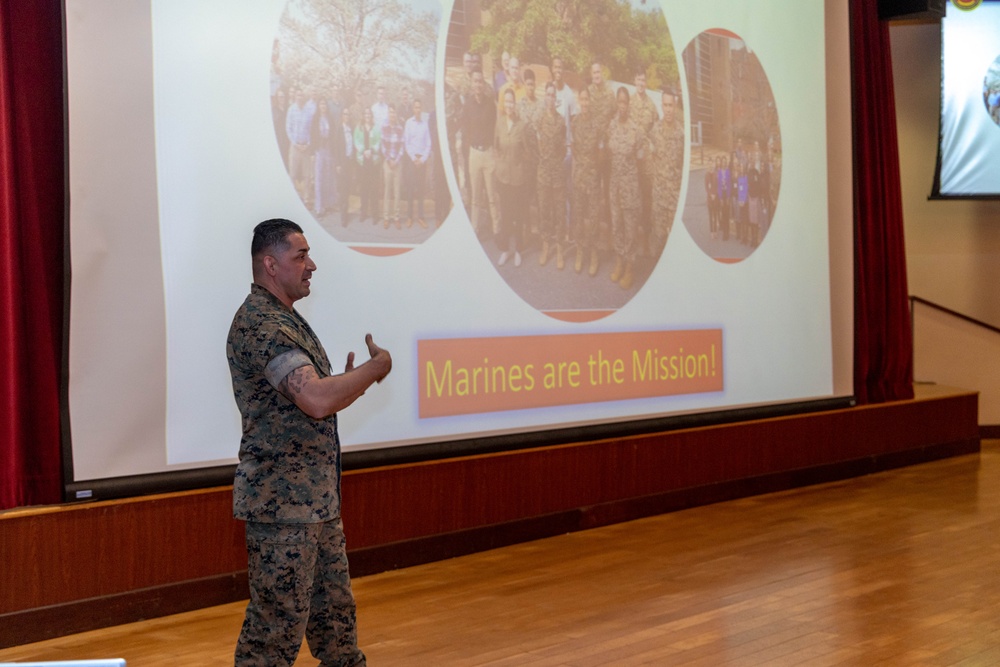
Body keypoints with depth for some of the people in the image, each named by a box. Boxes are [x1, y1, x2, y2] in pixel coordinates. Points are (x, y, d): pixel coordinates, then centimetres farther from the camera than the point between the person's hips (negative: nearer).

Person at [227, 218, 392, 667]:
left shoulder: (286, 319, 15)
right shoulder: (260, 323, -19)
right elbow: (317, 400, -30)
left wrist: (351, 382, 3)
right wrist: (376, 367, -15)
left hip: (316, 497, 10)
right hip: (281, 501, -10)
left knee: (334, 608, 20)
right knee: (278, 619, -2)